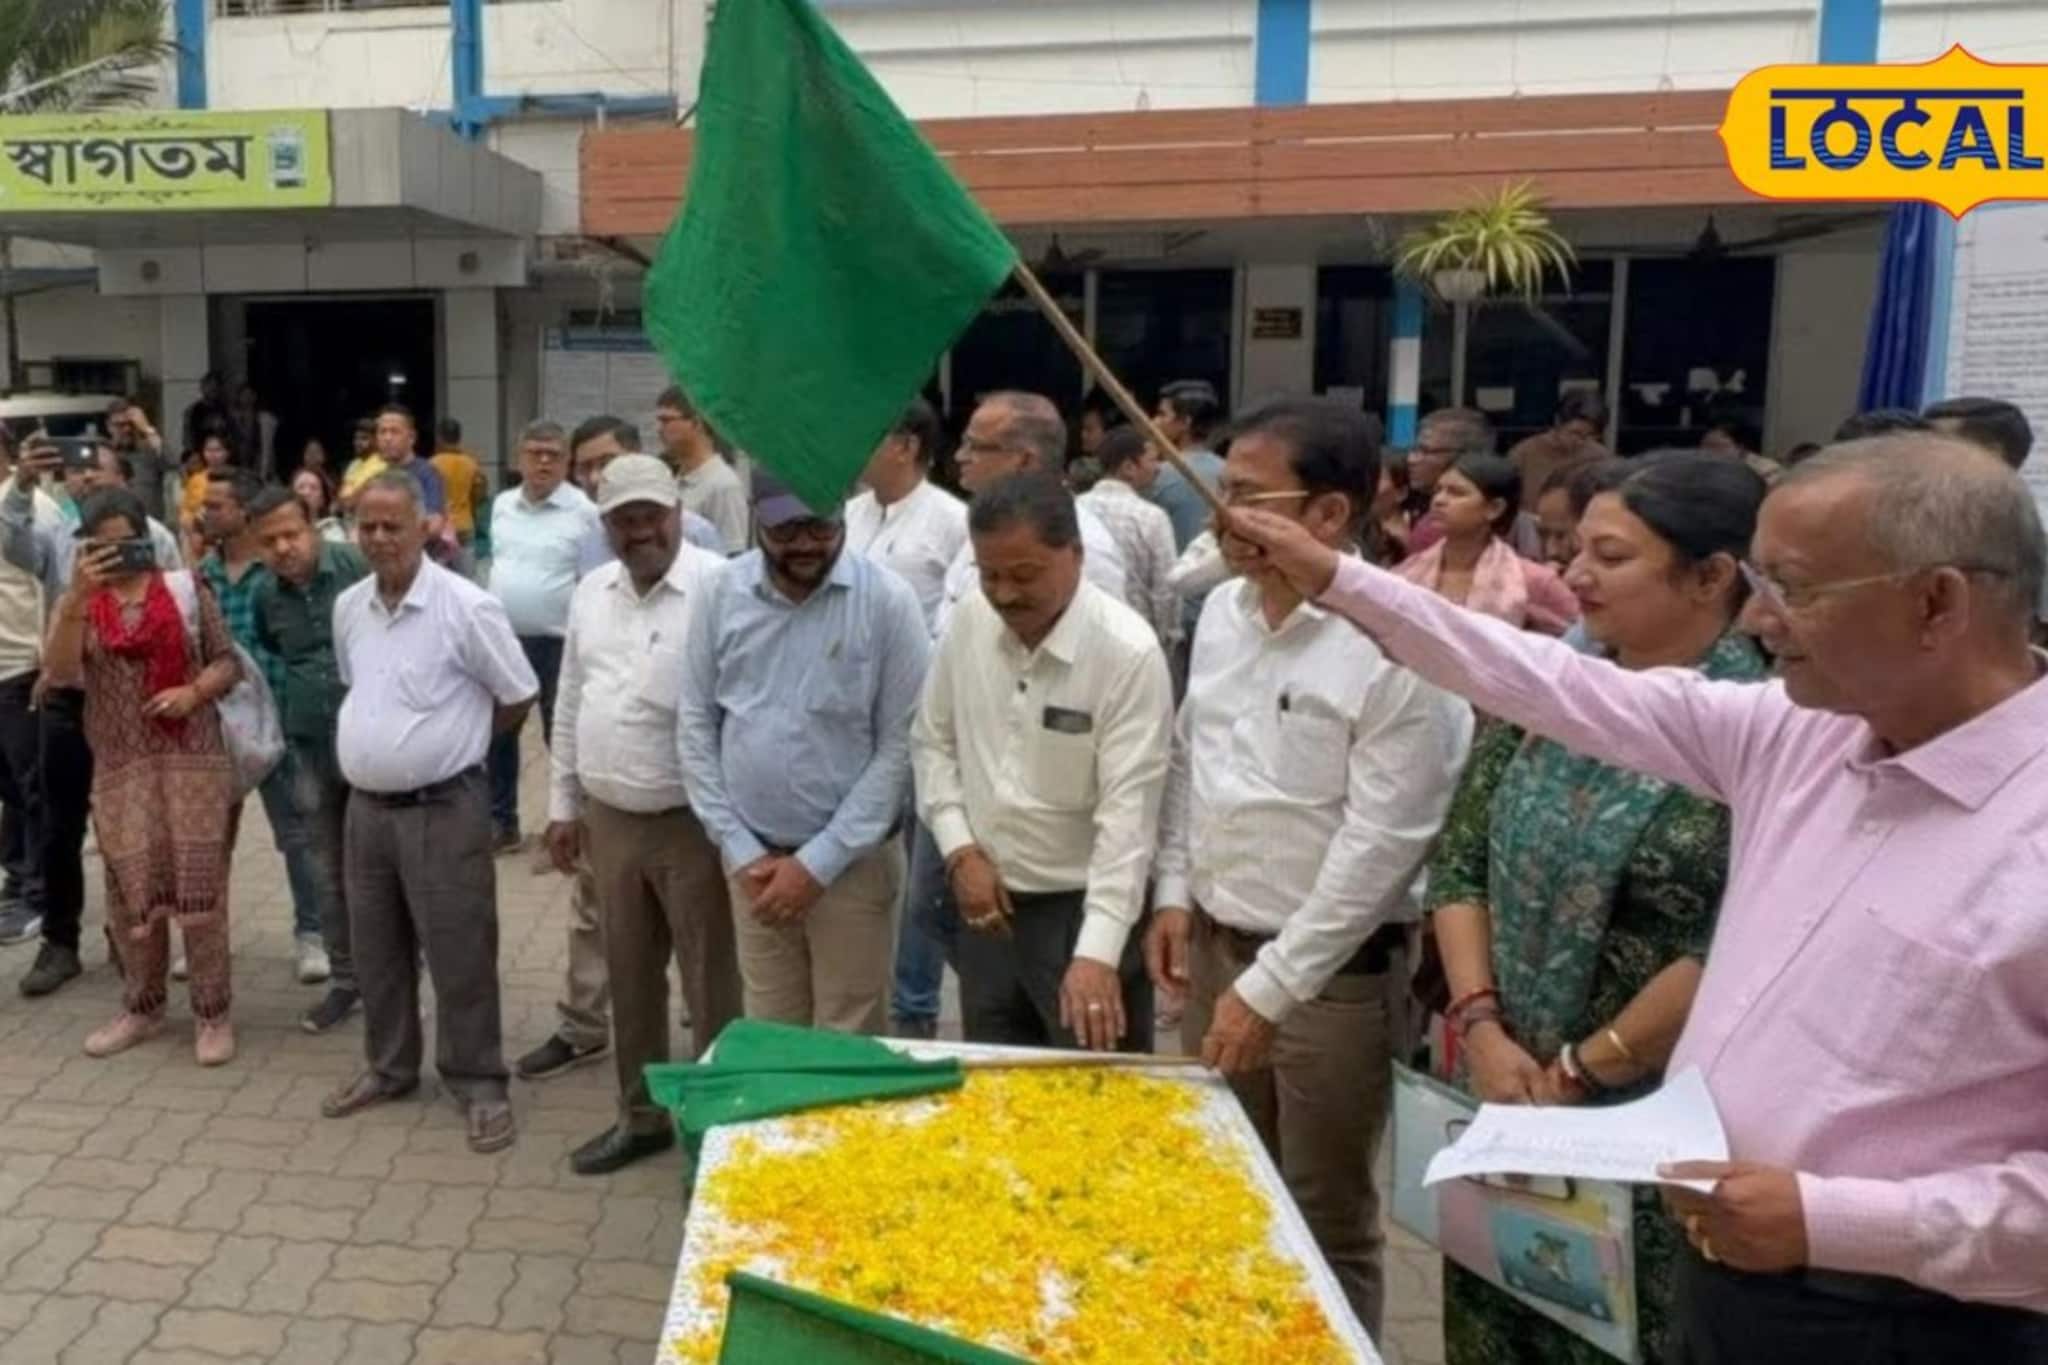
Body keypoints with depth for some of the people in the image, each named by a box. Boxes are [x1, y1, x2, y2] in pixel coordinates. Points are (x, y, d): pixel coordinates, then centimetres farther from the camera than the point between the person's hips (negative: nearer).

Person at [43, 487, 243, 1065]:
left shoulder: (185, 588, 2)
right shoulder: (76, 602, 6)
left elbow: (227, 661, 5)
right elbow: (60, 674, -11)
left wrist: (194, 691, -15)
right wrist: (79, 596, -20)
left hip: (194, 756, -2)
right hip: (120, 765, 2)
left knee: (199, 881, 0)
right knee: (131, 888, 9)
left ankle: (212, 1012, 10)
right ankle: (141, 1008, 27)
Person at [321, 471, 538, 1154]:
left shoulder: (466, 606, -16)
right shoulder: (347, 607, 5)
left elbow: (518, 698, -8)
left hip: (444, 808, -6)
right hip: (366, 807, 7)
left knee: (459, 954, 2)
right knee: (376, 950, 18)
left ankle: (479, 1083, 17)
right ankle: (388, 1067, 35)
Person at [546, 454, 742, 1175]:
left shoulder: (719, 587, -15)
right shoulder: (591, 592, 8)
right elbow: (571, 704, 15)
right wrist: (563, 803, 15)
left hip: (695, 822, -7)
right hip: (609, 819, 7)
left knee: (710, 985, 5)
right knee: (630, 978, 19)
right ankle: (641, 1115, 36)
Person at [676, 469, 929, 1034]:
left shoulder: (887, 600, -11)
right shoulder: (722, 595, -2)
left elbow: (900, 744, -11)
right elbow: (695, 726, 3)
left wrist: (819, 861, -12)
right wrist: (739, 848, -3)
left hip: (853, 861, -2)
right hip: (753, 857, 3)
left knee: (846, 1044, 6)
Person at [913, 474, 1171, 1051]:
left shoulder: (1128, 651, -20)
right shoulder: (967, 624, -4)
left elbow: (1128, 811, -23)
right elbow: (933, 742, 9)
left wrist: (1097, 952, -29)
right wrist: (959, 849, -4)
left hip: (1084, 907, -5)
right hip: (986, 902, 5)